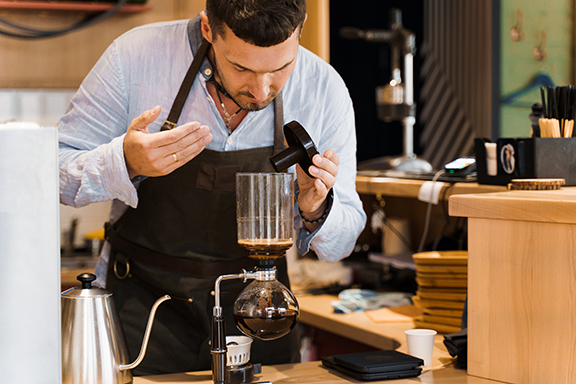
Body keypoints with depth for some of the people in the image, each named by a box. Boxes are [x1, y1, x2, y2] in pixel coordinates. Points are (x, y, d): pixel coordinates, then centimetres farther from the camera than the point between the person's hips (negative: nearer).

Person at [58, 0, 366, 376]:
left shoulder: (325, 89, -13)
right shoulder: (136, 58, -18)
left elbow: (340, 243, -3)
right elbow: (56, 171, -9)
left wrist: (314, 211, -26)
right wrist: (125, 163, -29)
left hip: (254, 304, 2)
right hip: (143, 298, -1)